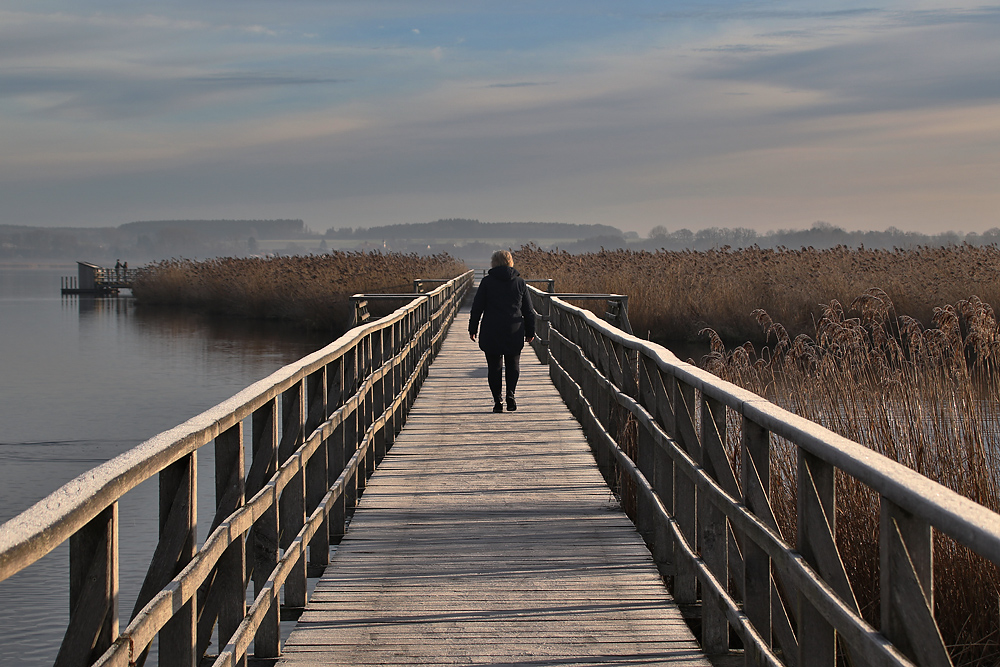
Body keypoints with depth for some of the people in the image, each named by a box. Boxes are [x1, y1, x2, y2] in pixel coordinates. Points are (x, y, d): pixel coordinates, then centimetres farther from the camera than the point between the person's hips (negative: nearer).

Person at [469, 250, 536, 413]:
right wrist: (530, 331, 15)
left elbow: (477, 307, -2)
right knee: (513, 365, 12)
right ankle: (510, 395, -7)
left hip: (491, 332, -1)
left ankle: (497, 399, 0)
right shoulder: (520, 282, 4)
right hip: (514, 331, 1)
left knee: (494, 366, 7)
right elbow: (528, 310, 7)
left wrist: (472, 329, 7)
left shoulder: (487, 282, -2)